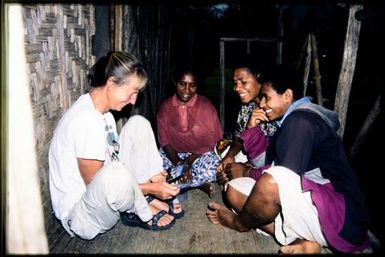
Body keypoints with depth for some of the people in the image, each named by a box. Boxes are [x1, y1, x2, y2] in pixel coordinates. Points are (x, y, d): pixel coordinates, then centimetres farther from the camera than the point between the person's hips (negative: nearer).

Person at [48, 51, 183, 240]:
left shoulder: (103, 113, 4)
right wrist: (149, 188, -19)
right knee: (116, 174, -42)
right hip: (79, 216, -9)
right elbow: (96, 184, -24)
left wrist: (152, 175, -1)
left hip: (102, 194, 9)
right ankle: (144, 214, -6)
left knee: (138, 124, 2)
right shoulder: (86, 120, -27)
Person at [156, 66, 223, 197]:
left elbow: (213, 142, -9)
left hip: (200, 154, -2)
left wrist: (189, 162, -20)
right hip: (172, 153, 3)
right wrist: (178, 163, -21)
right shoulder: (165, 106, -1)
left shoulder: (206, 106, -8)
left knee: (213, 166, -36)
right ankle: (198, 184, -23)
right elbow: (164, 140, -3)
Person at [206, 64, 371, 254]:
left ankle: (240, 223, -2)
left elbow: (280, 179, -20)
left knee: (270, 182, -36)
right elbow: (264, 163, 14)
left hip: (343, 219, -10)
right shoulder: (292, 120, 16)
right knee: (235, 190, 4)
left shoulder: (301, 119, -15)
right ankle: (299, 242, -8)